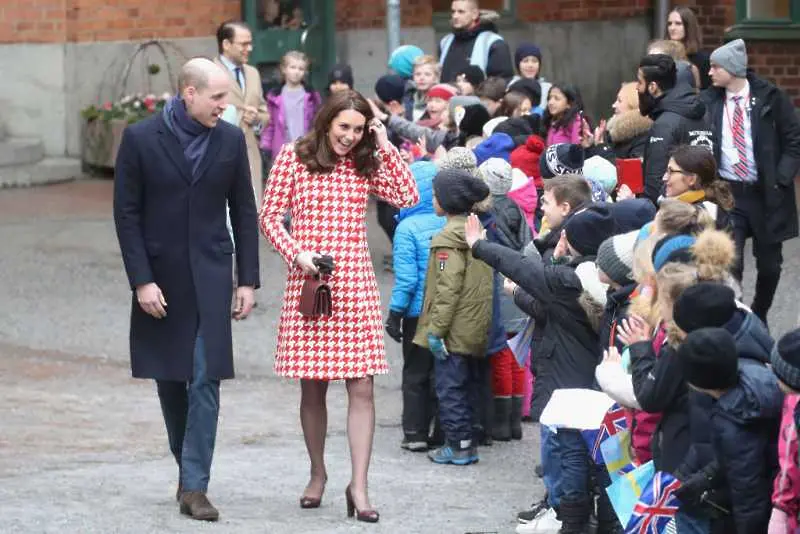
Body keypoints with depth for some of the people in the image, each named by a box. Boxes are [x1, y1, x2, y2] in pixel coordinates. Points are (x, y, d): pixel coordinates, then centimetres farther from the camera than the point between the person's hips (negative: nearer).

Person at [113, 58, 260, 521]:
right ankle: (187, 464, 27)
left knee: (205, 381, -8)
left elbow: (244, 212, 7)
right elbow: (127, 214, -4)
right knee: (170, 379, 9)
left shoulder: (230, 139, 2)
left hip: (210, 275, 1)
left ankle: (194, 486, -7)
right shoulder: (141, 139, -5)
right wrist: (141, 281, -10)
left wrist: (248, 280, 2)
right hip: (160, 278, 0)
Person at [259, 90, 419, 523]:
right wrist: (296, 253, -11)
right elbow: (269, 216, 2)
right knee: (312, 386, 8)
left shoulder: (367, 164, 8)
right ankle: (317, 473, 26)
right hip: (307, 281, -1)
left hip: (356, 283, 1)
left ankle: (359, 486, -5)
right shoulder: (293, 157, 1)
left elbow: (409, 197, -4)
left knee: (361, 387, -6)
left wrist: (384, 146, -2)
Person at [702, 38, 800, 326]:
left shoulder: (771, 98, -5)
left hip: (766, 194, 0)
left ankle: (759, 319, 31)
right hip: (727, 193, 0)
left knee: (769, 263, 10)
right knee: (729, 262, -12)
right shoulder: (709, 102, 0)